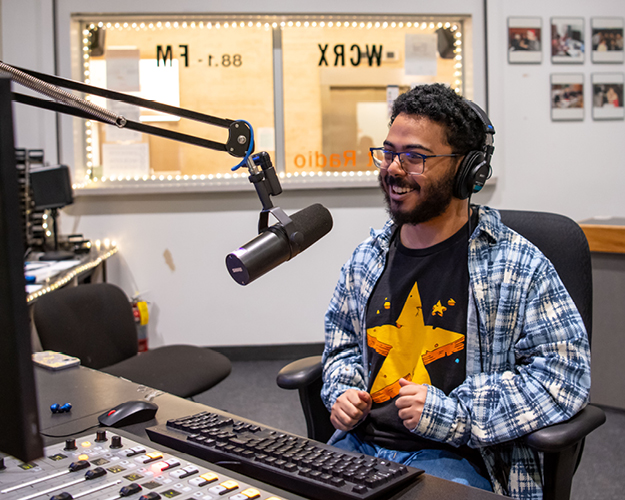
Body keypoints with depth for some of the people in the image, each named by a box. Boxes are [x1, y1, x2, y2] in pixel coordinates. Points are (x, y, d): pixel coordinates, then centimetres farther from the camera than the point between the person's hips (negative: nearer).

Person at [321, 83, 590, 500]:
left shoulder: (517, 265, -7)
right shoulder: (367, 258, 10)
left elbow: (566, 371, -12)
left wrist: (454, 413, -18)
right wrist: (343, 391, 3)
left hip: (455, 459, -4)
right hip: (359, 444, 5)